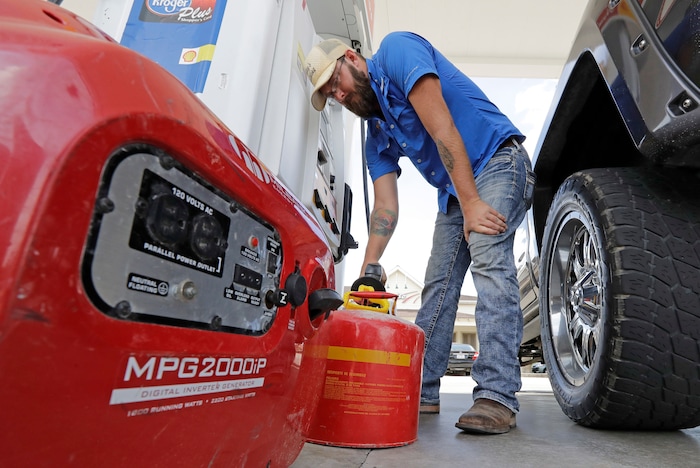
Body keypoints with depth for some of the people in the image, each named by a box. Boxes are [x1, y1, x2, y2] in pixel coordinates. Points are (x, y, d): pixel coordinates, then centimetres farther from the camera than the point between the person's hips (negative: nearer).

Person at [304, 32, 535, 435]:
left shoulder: (397, 51, -8)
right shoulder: (377, 135, 11)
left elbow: (441, 126, -22)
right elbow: (386, 205, 0)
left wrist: (471, 203, -27)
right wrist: (368, 268, -12)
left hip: (497, 161, -7)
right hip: (454, 193, 7)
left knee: (489, 256, -27)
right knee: (439, 284, 1)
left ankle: (497, 396, -24)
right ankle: (421, 392, 8)